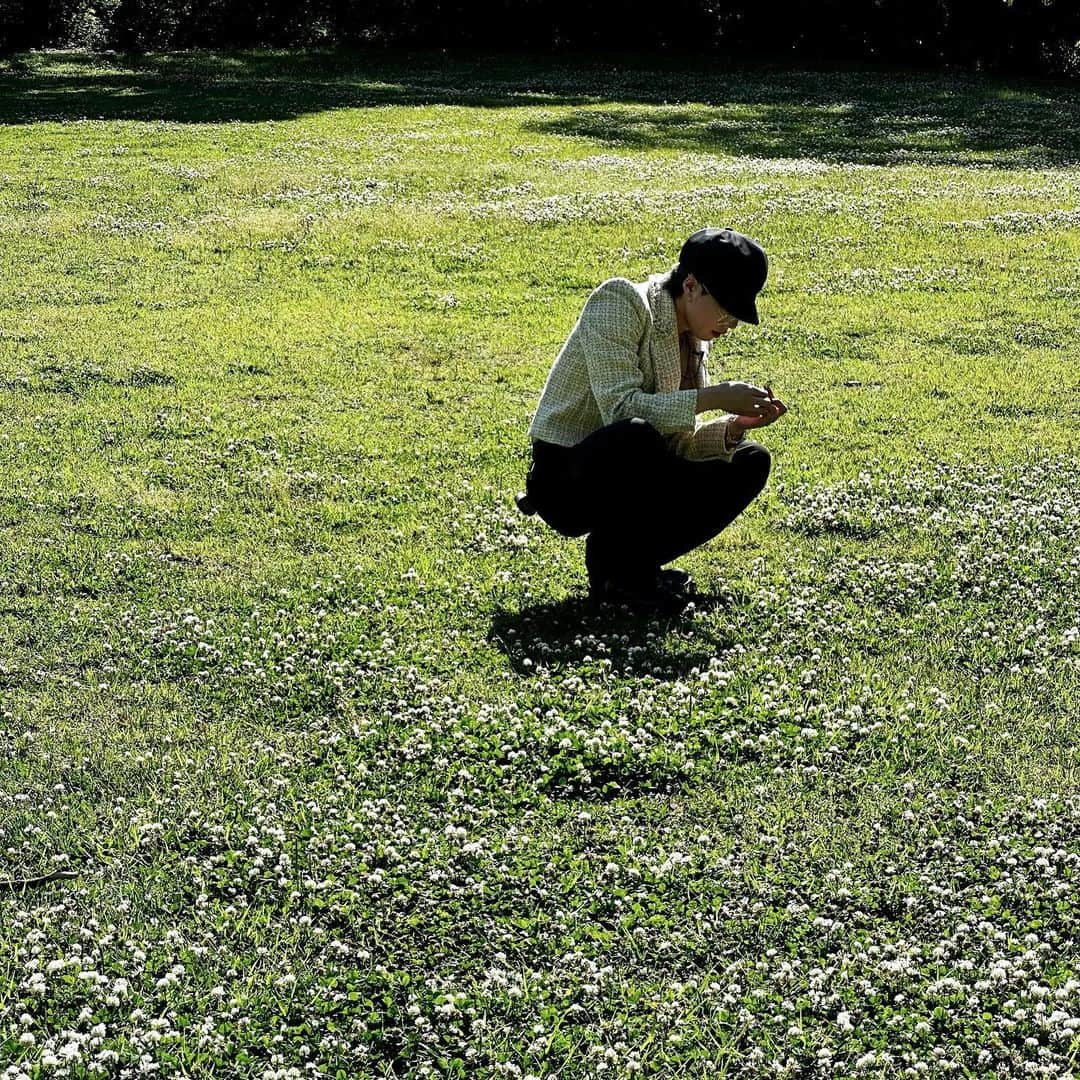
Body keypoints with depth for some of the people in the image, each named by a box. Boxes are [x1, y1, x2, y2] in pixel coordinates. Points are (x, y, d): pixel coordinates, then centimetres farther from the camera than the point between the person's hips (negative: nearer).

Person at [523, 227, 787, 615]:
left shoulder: (693, 339, 8)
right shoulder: (620, 303, -16)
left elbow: (679, 441, 5)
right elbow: (620, 409, -29)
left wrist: (734, 426, -12)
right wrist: (712, 398, -30)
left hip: (628, 478, 8)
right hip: (565, 480, -8)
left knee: (749, 462, -1)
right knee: (634, 436, -38)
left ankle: (633, 564, -1)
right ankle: (610, 570, -15)